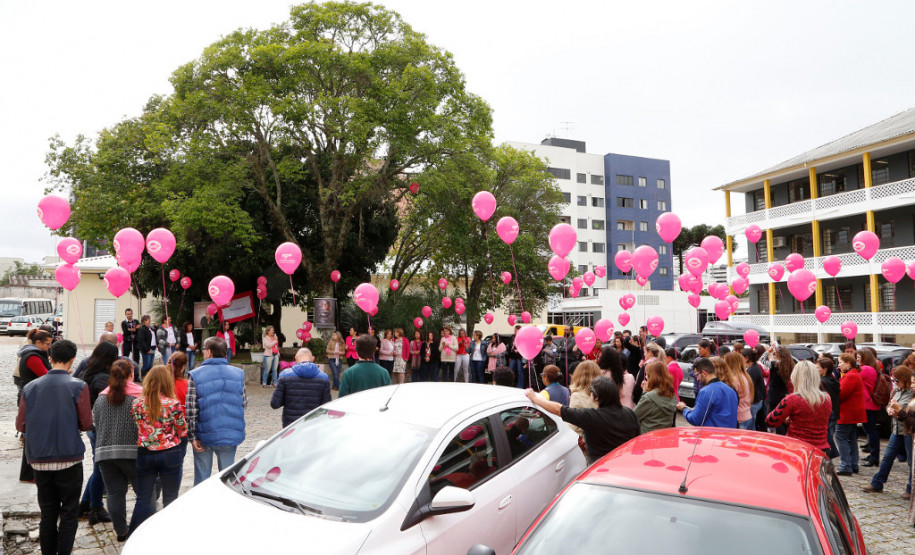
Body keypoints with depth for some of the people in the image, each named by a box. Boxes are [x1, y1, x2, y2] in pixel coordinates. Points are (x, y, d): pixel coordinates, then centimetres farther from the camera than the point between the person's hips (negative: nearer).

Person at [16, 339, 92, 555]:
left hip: (39, 460, 4)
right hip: (69, 458, -4)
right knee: (69, 511, 7)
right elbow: (86, 424, -9)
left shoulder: (30, 387, 0)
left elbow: (21, 425, 2)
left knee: (48, 512, 16)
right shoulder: (78, 386, -11)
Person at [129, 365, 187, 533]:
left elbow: (134, 427, 8)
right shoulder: (172, 404, -15)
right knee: (170, 498, 12)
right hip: (170, 454, -2)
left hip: (144, 454, 2)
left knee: (143, 499, 14)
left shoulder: (137, 404, -6)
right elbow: (183, 430, -5)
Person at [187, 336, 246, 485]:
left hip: (204, 435, -2)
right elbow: (244, 404, 4)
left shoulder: (195, 375, -8)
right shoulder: (238, 374, 0)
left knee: (202, 478, 13)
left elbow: (191, 410, -11)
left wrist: (192, 436, -5)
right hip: (231, 435, 2)